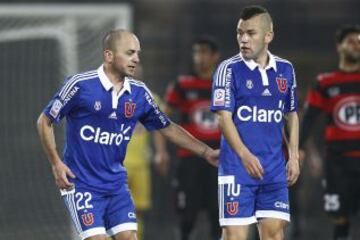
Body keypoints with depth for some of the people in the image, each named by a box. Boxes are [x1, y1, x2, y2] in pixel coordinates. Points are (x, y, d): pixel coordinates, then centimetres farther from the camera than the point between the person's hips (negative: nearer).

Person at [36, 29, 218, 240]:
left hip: (116, 183, 5)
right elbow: (45, 121, -3)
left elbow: (168, 128, 15)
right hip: (81, 183, -5)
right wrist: (56, 163, -10)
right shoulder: (80, 85, -12)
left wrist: (206, 152, 10)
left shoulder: (140, 93, 3)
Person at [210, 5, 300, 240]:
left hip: (275, 168, 4)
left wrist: (294, 156, 9)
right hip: (237, 168, -4)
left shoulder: (285, 69, 8)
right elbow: (224, 117, -12)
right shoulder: (229, 69, -6)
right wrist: (244, 155, -25)